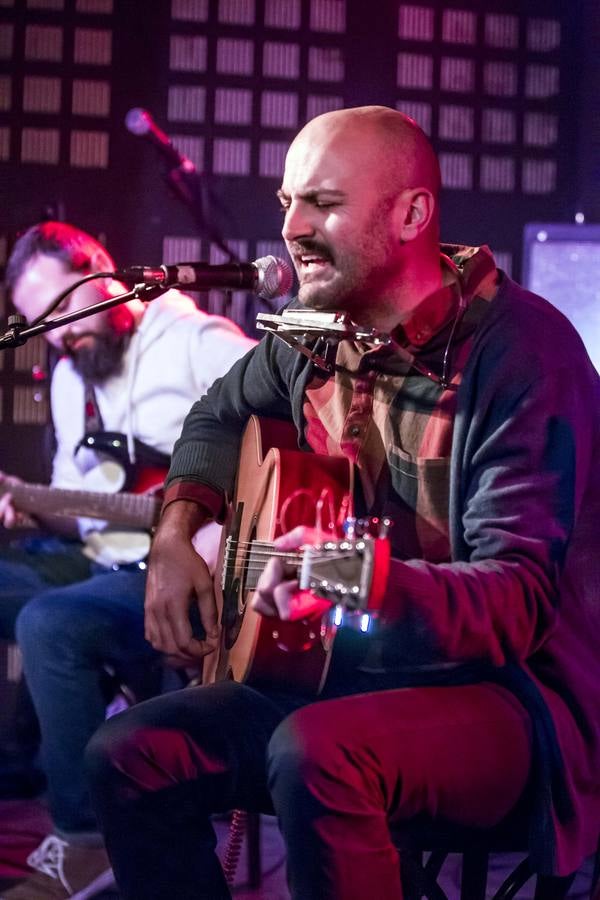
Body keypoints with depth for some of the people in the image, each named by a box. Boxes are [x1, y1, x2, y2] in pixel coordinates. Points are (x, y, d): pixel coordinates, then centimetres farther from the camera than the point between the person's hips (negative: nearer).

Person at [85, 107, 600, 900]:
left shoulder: (521, 349, -19)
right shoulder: (317, 339, 5)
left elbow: (519, 601, -26)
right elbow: (221, 416, 27)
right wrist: (176, 534, 9)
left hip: (510, 690, -8)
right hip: (350, 671, 8)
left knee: (314, 754, -36)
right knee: (129, 755, -7)